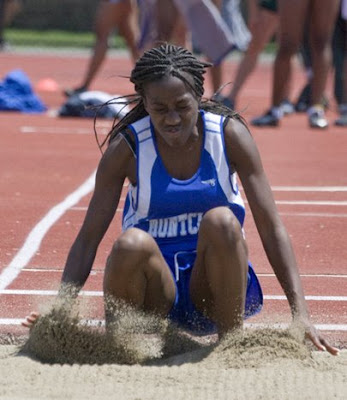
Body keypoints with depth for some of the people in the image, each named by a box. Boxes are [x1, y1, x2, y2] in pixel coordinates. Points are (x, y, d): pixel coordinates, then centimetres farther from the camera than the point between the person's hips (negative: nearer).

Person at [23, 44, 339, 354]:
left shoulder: (229, 134, -7)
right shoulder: (128, 147, -8)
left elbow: (272, 228, -9)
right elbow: (89, 237, -7)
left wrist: (299, 312, -18)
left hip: (216, 286, 1)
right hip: (157, 294, -1)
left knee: (221, 221, -31)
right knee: (132, 244, -34)